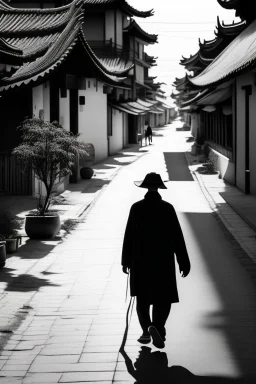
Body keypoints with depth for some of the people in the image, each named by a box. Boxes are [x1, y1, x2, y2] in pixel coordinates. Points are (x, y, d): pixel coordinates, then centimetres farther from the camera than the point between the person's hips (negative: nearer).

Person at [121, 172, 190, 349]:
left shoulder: (137, 208, -4)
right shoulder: (167, 208, -6)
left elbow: (129, 236, -2)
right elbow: (177, 237, -4)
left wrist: (126, 261, 7)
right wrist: (184, 262, 1)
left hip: (140, 261, 1)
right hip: (163, 261, -1)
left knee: (143, 299, 15)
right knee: (163, 299, 7)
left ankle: (147, 330, 8)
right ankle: (157, 327, -10)